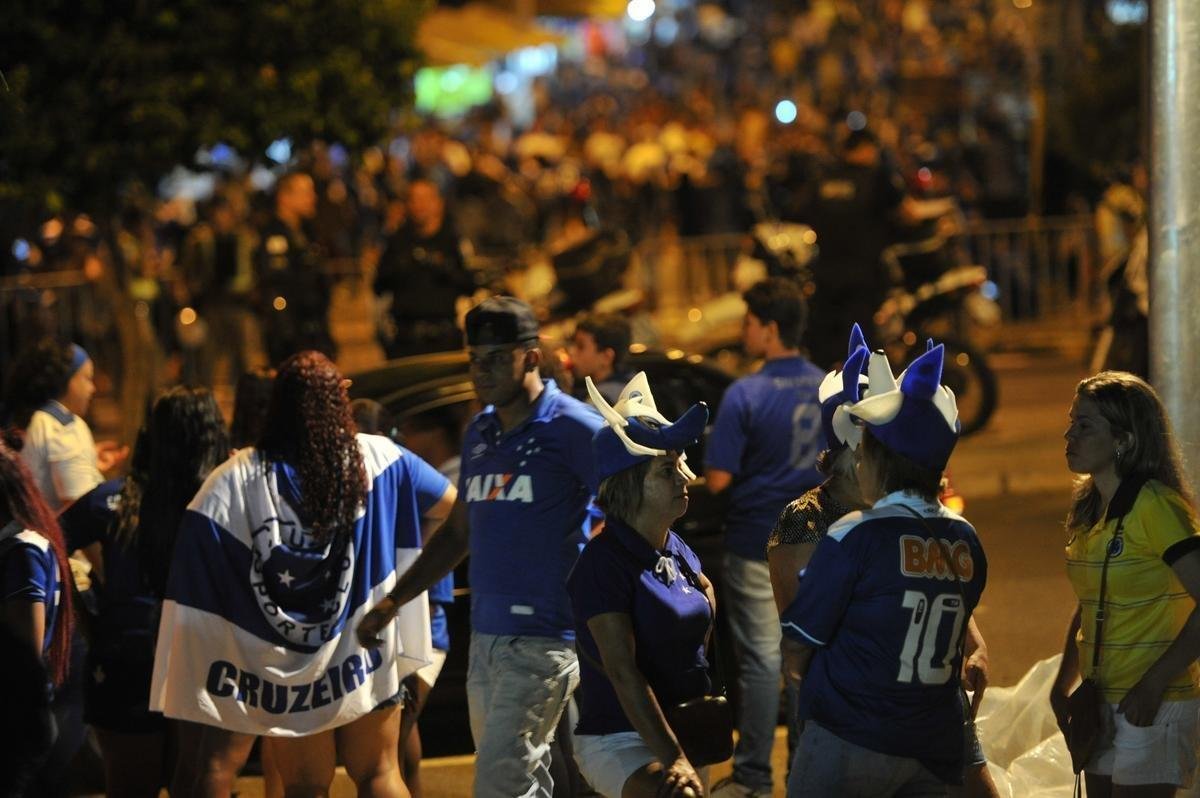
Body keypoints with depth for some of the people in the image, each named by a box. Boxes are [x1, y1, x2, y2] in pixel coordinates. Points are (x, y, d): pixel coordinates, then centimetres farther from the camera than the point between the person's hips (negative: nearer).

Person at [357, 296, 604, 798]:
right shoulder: (479, 434, 15)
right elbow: (460, 533, 25)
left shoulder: (572, 427, -7)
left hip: (542, 639, -7)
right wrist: (394, 601, 20)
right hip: (485, 637, 7)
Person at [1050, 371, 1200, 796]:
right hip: (1101, 702, 8)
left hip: (1153, 708, -8)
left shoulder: (1154, 506, -16)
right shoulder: (1090, 512, 11)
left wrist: (1154, 684, -22)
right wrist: (1061, 687, 9)